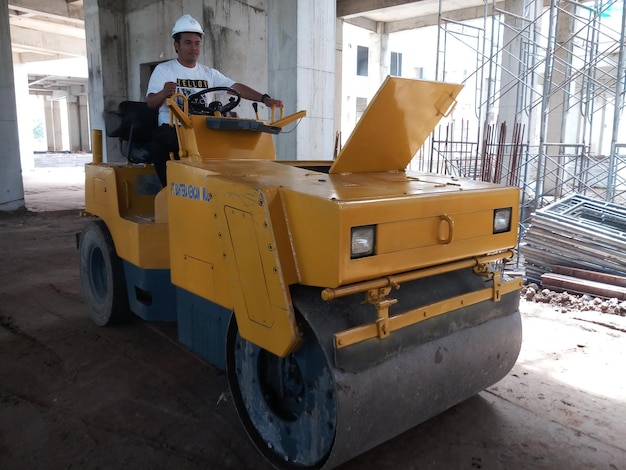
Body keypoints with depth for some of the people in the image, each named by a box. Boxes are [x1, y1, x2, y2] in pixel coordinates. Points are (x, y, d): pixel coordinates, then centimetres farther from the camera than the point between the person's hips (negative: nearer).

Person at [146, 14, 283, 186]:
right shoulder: (163, 70, 4)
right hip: (171, 129, -3)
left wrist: (264, 98, -11)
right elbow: (150, 102, -6)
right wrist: (164, 93, -31)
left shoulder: (209, 73, 15)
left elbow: (236, 87, 5)